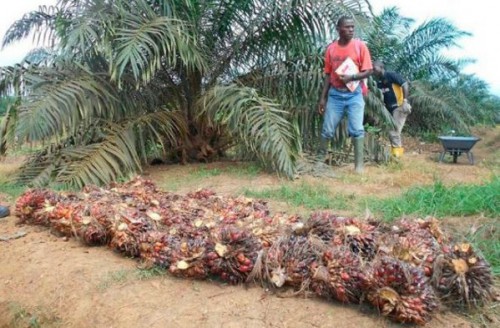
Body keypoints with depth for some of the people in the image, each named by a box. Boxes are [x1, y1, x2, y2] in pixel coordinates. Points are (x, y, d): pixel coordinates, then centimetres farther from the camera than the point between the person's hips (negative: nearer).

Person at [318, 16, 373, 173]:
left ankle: (359, 164, 3)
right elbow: (328, 74, 8)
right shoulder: (331, 48, 4)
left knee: (356, 130, -5)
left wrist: (352, 77, -21)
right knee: (327, 130, 6)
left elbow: (368, 71, -4)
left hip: (354, 95, -2)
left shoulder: (360, 46, -3)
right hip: (335, 94, 2)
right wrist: (323, 97, 6)